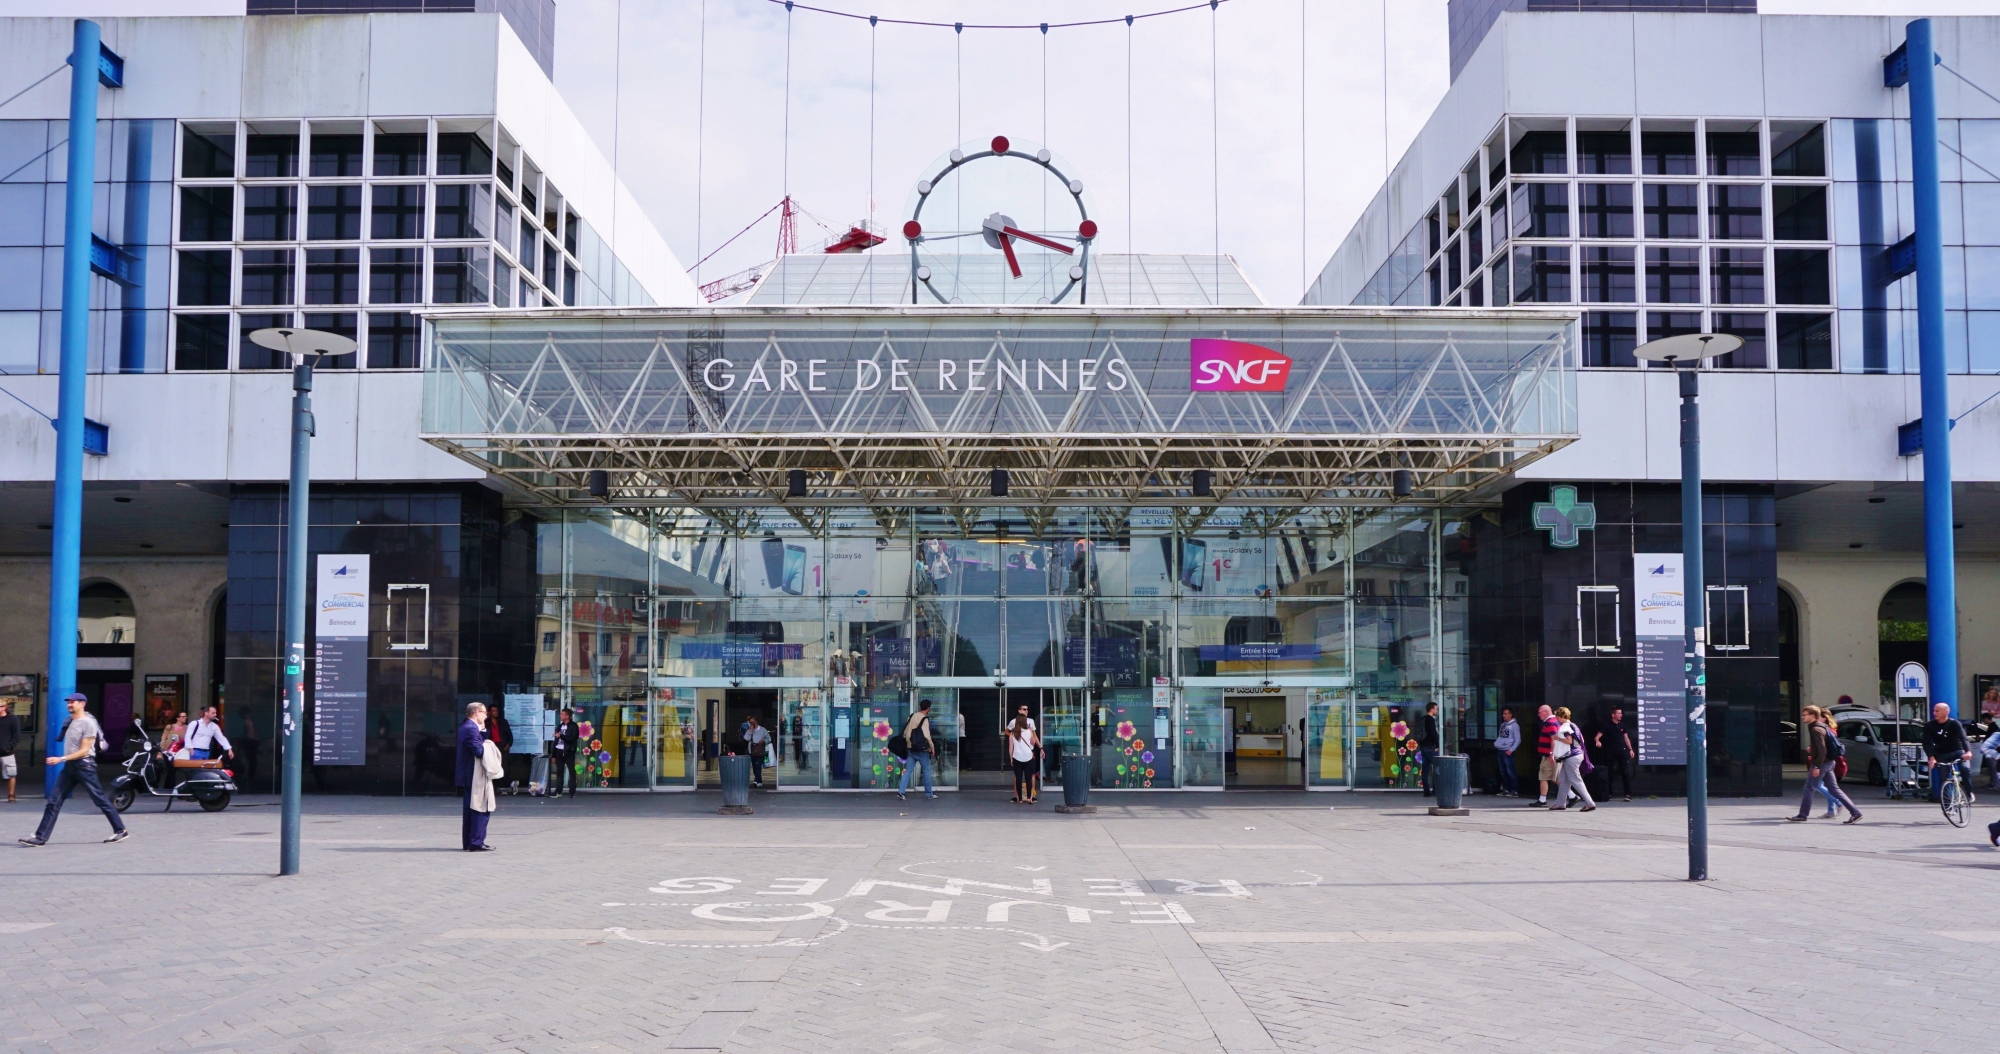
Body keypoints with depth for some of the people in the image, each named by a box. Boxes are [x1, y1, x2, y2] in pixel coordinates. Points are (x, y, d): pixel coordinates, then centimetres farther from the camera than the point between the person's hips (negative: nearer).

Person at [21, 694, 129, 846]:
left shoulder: (88, 723, -14)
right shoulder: (70, 721, 11)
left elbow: (84, 750, -19)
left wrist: (61, 759, -24)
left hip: (84, 766, -8)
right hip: (69, 766, 8)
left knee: (100, 800, -1)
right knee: (54, 801, 1)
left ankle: (121, 830, 9)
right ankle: (41, 837, 1)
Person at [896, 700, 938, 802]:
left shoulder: (912, 717, 8)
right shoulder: (924, 719, -14)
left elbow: (905, 733, 13)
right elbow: (927, 736, -18)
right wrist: (932, 747, -9)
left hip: (911, 749, 6)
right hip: (922, 750, -6)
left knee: (907, 770, 5)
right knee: (926, 771, 6)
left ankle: (901, 792, -5)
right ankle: (929, 794, 12)